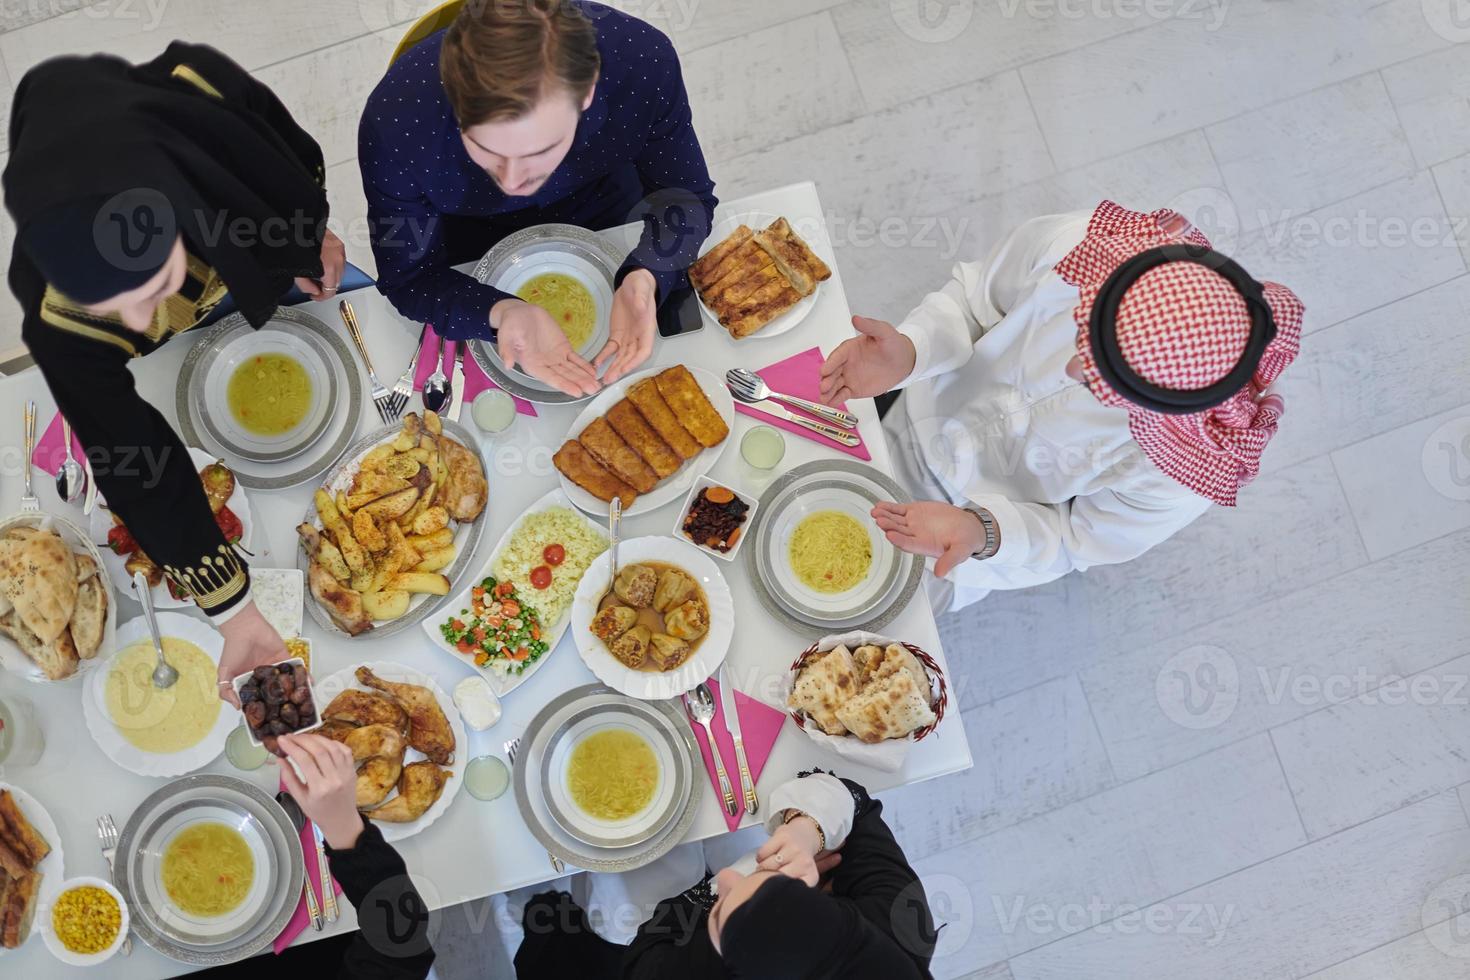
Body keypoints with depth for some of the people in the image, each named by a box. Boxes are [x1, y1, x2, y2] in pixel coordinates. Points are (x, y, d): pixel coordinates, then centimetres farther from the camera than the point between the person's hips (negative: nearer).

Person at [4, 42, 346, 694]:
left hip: (265, 254, 2)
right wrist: (232, 610, -37)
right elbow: (133, 461, -38)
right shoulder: (57, 319, -46)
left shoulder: (195, 88, -45)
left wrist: (315, 225, -7)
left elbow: (286, 139, -21)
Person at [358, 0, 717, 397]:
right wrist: (502, 313, -48)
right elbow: (409, 279, -27)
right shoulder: (393, 120, -41)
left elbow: (686, 196, -22)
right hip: (472, 248, -1)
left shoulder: (642, 61, -39)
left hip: (601, 208, 1)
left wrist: (645, 279, -45)